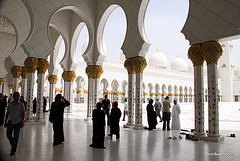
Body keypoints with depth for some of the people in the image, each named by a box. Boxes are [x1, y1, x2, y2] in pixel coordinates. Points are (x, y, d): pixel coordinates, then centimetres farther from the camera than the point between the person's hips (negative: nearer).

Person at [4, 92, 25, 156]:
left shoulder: (21, 104, -4)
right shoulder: (10, 104, 6)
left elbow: (23, 114, -3)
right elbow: (7, 113, 12)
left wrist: (22, 122, -9)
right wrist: (5, 121, 10)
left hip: (17, 122, -3)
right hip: (10, 121, 3)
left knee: (15, 136, 2)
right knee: (8, 135, 4)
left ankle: (13, 150, 16)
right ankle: (13, 144, 33)